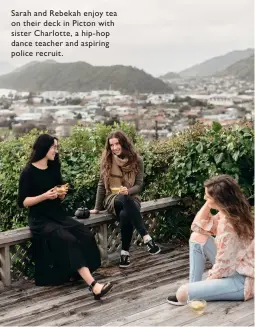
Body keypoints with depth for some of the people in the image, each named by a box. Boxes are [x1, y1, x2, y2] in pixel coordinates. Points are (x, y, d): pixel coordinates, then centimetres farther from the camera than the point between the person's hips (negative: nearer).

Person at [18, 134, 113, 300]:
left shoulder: (54, 168, 12)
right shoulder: (29, 172, -7)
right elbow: (23, 202, -10)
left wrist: (62, 194, -4)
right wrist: (45, 196, -22)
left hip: (58, 215, 7)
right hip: (40, 219, -7)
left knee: (86, 235, -20)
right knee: (69, 240, -31)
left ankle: (82, 273, -16)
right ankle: (93, 285, -38)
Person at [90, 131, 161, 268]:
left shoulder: (136, 160, -1)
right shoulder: (106, 160, 2)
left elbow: (139, 185, -2)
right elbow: (101, 185, 6)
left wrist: (128, 191, -24)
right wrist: (97, 208, 6)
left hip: (131, 198, 0)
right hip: (112, 198, 0)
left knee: (125, 215, -38)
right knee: (124, 200, -38)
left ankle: (125, 252, -25)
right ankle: (146, 238, -42)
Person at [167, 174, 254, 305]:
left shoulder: (228, 225, -27)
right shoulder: (227, 212, 0)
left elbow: (222, 267, -22)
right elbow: (198, 226, 9)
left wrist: (208, 282, -5)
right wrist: (208, 203, -3)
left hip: (242, 281, -10)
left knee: (183, 293, -19)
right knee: (197, 237, 5)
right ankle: (194, 286, 9)